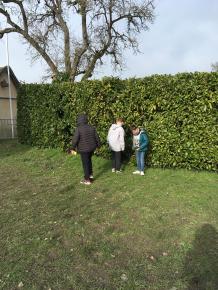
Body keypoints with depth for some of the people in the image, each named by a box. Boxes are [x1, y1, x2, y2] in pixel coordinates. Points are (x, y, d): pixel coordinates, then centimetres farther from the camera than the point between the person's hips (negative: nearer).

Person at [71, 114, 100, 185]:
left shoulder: (78, 129, -17)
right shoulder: (91, 127, -2)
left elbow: (75, 139, -20)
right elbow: (97, 137, 3)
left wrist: (73, 147, -4)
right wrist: (98, 145, 18)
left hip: (84, 149, -5)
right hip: (92, 148, 5)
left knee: (85, 164, 6)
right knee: (89, 160, 28)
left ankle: (87, 180, 16)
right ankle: (91, 175, 30)